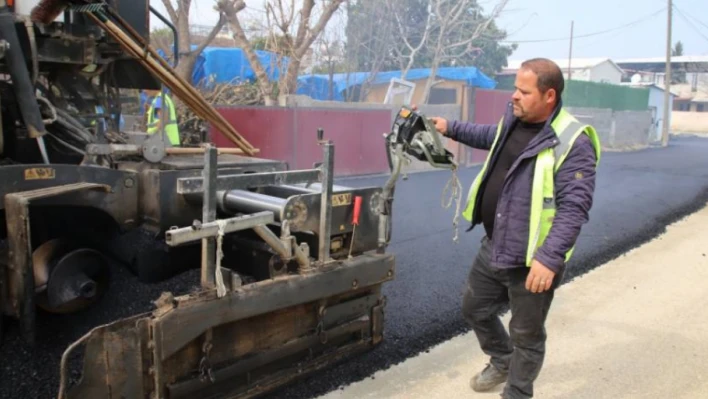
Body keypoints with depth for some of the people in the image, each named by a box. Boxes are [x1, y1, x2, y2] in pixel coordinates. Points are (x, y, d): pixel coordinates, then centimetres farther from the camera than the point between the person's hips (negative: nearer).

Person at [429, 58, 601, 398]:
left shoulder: (573, 143, -21)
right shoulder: (514, 119, 3)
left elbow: (574, 207, -25)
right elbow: (490, 136, 28)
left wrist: (549, 258, -31)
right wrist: (452, 128, 22)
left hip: (531, 261, -8)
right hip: (492, 249, 8)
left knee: (526, 335, 10)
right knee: (474, 309, 25)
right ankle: (501, 362, 51)